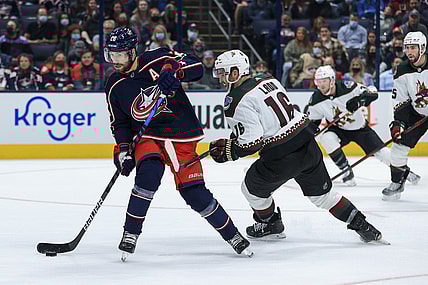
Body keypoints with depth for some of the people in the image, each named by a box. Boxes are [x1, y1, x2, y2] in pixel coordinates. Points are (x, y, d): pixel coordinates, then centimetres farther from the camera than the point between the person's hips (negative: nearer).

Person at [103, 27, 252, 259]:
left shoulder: (156, 61, -12)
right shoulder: (114, 87, 2)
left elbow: (196, 66, -14)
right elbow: (120, 123, 9)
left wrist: (174, 71, -33)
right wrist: (122, 149, -5)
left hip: (182, 135, -2)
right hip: (148, 137, 2)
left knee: (194, 192, -6)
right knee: (149, 173, -29)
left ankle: (232, 235, 14)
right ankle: (130, 234, -16)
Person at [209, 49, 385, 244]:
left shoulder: (237, 101, -14)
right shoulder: (270, 82, 10)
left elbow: (252, 144, -19)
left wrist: (228, 150, -3)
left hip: (281, 158, -7)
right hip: (307, 143, 7)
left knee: (252, 188, 19)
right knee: (321, 193, 20)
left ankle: (271, 225, 38)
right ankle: (362, 226, 17)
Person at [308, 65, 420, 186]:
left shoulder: (346, 87, -26)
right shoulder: (316, 99, -15)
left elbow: (372, 92, -24)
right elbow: (312, 121, -1)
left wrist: (359, 100, -41)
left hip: (360, 127, -2)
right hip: (339, 130, 2)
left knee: (380, 152, -5)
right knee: (326, 139, -28)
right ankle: (347, 172, -15)